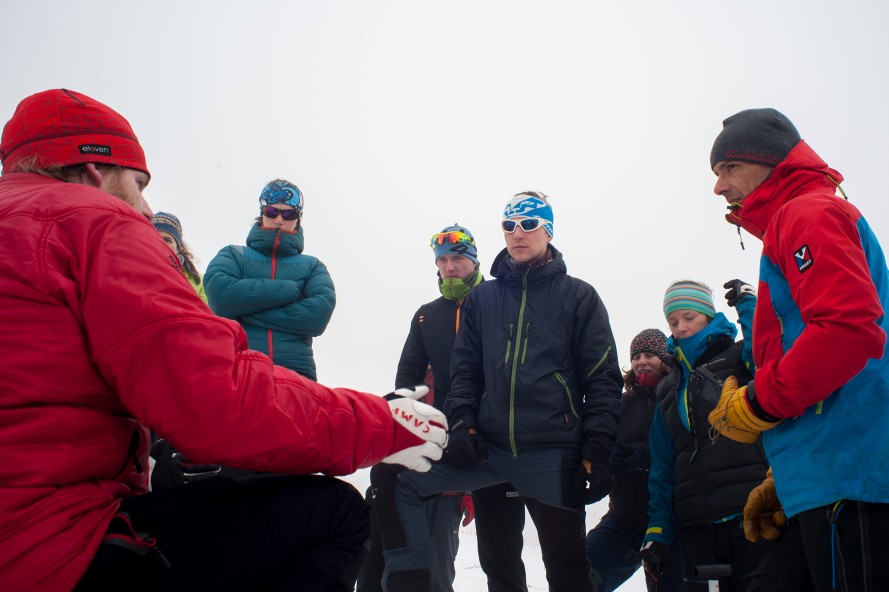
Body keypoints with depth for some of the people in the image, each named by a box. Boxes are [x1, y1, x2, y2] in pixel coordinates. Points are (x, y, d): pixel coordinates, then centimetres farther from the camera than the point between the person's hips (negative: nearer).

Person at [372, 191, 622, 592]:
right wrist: (461, 420, -3)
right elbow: (465, 367, 15)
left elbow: (602, 378, 2)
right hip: (488, 447, 3)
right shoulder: (480, 298, 15)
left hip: (553, 455, -3)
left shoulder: (578, 297, 6)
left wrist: (597, 450, -7)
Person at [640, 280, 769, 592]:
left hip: (751, 517, -5)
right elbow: (662, 470, 18)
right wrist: (656, 531, 10)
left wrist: (748, 304, -11)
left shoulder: (740, 359, 8)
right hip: (697, 530, 5)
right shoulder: (669, 390, 21)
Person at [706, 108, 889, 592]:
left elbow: (849, 327, -20)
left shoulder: (809, 213, -4)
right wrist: (781, 481, 23)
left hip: (846, 476, -10)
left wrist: (757, 405, -10)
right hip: (832, 475, 10)